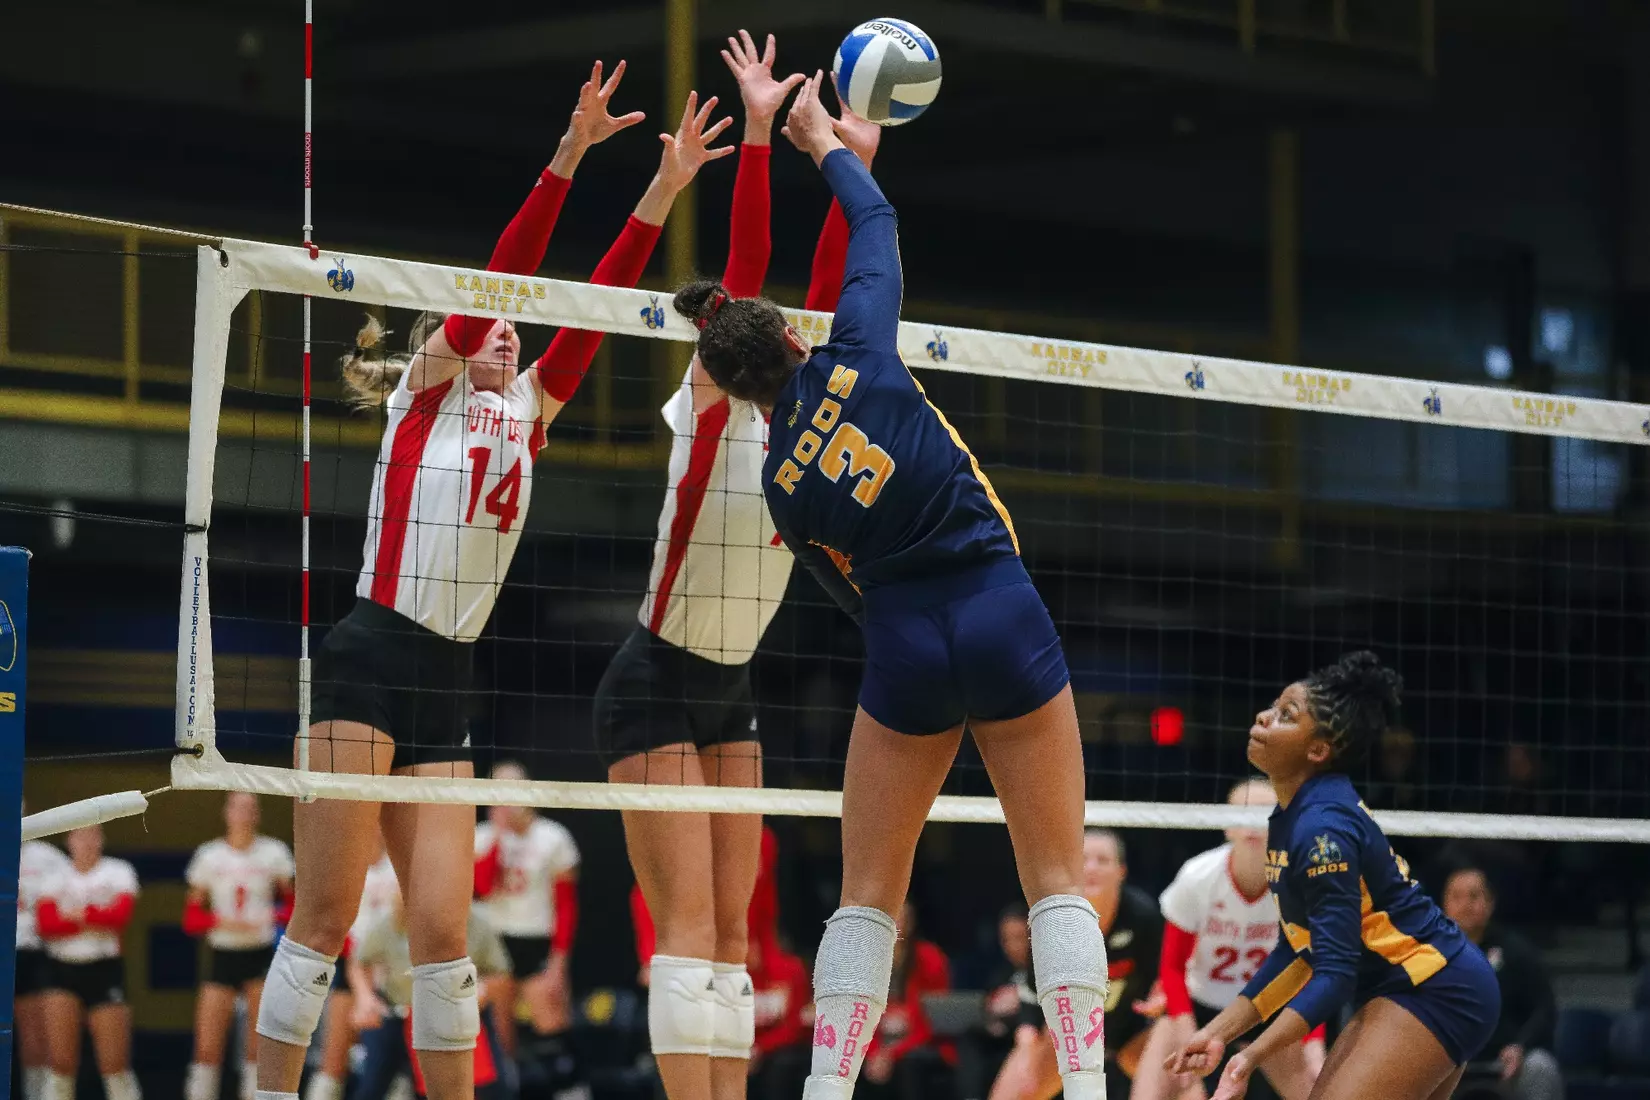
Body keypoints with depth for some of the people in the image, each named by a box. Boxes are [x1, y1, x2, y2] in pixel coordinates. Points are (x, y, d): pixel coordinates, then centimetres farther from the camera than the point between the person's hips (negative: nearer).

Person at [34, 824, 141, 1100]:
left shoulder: (118, 872, 4)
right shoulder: (55, 877, 8)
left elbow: (120, 916, -14)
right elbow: (45, 923, -9)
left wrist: (77, 914, -10)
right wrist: (94, 920, -14)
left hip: (104, 970, -1)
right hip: (62, 969, 1)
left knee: (115, 1062, -4)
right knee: (61, 1059, -8)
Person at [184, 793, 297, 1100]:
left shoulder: (273, 853, 3)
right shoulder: (210, 856, 3)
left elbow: (293, 904, 8)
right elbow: (191, 918, 4)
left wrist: (273, 917, -13)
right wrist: (220, 921, -16)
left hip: (261, 956, 0)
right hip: (222, 955, 0)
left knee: (259, 1046, -3)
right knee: (207, 1048, -7)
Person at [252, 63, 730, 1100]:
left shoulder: (525, 415, 19)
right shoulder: (425, 388, 5)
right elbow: (499, 277, -6)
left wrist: (664, 191, 7)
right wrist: (567, 157, -14)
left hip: (448, 684, 6)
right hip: (368, 658, -6)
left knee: (443, 929, 2)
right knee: (326, 916, -8)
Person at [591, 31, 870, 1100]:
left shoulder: (789, 421, 7)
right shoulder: (706, 413, -10)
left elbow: (826, 303, 3)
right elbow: (744, 270, -18)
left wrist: (853, 168, 2)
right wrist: (757, 135, -21)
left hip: (729, 694, 7)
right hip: (657, 688, -7)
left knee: (730, 931, 3)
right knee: (688, 923, -13)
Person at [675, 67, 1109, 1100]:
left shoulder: (780, 482, 5)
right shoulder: (857, 356, -1)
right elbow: (877, 220, 13)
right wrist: (824, 138, 28)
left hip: (903, 647, 1)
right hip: (1005, 616, -1)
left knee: (869, 892, 11)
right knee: (1059, 876, 4)